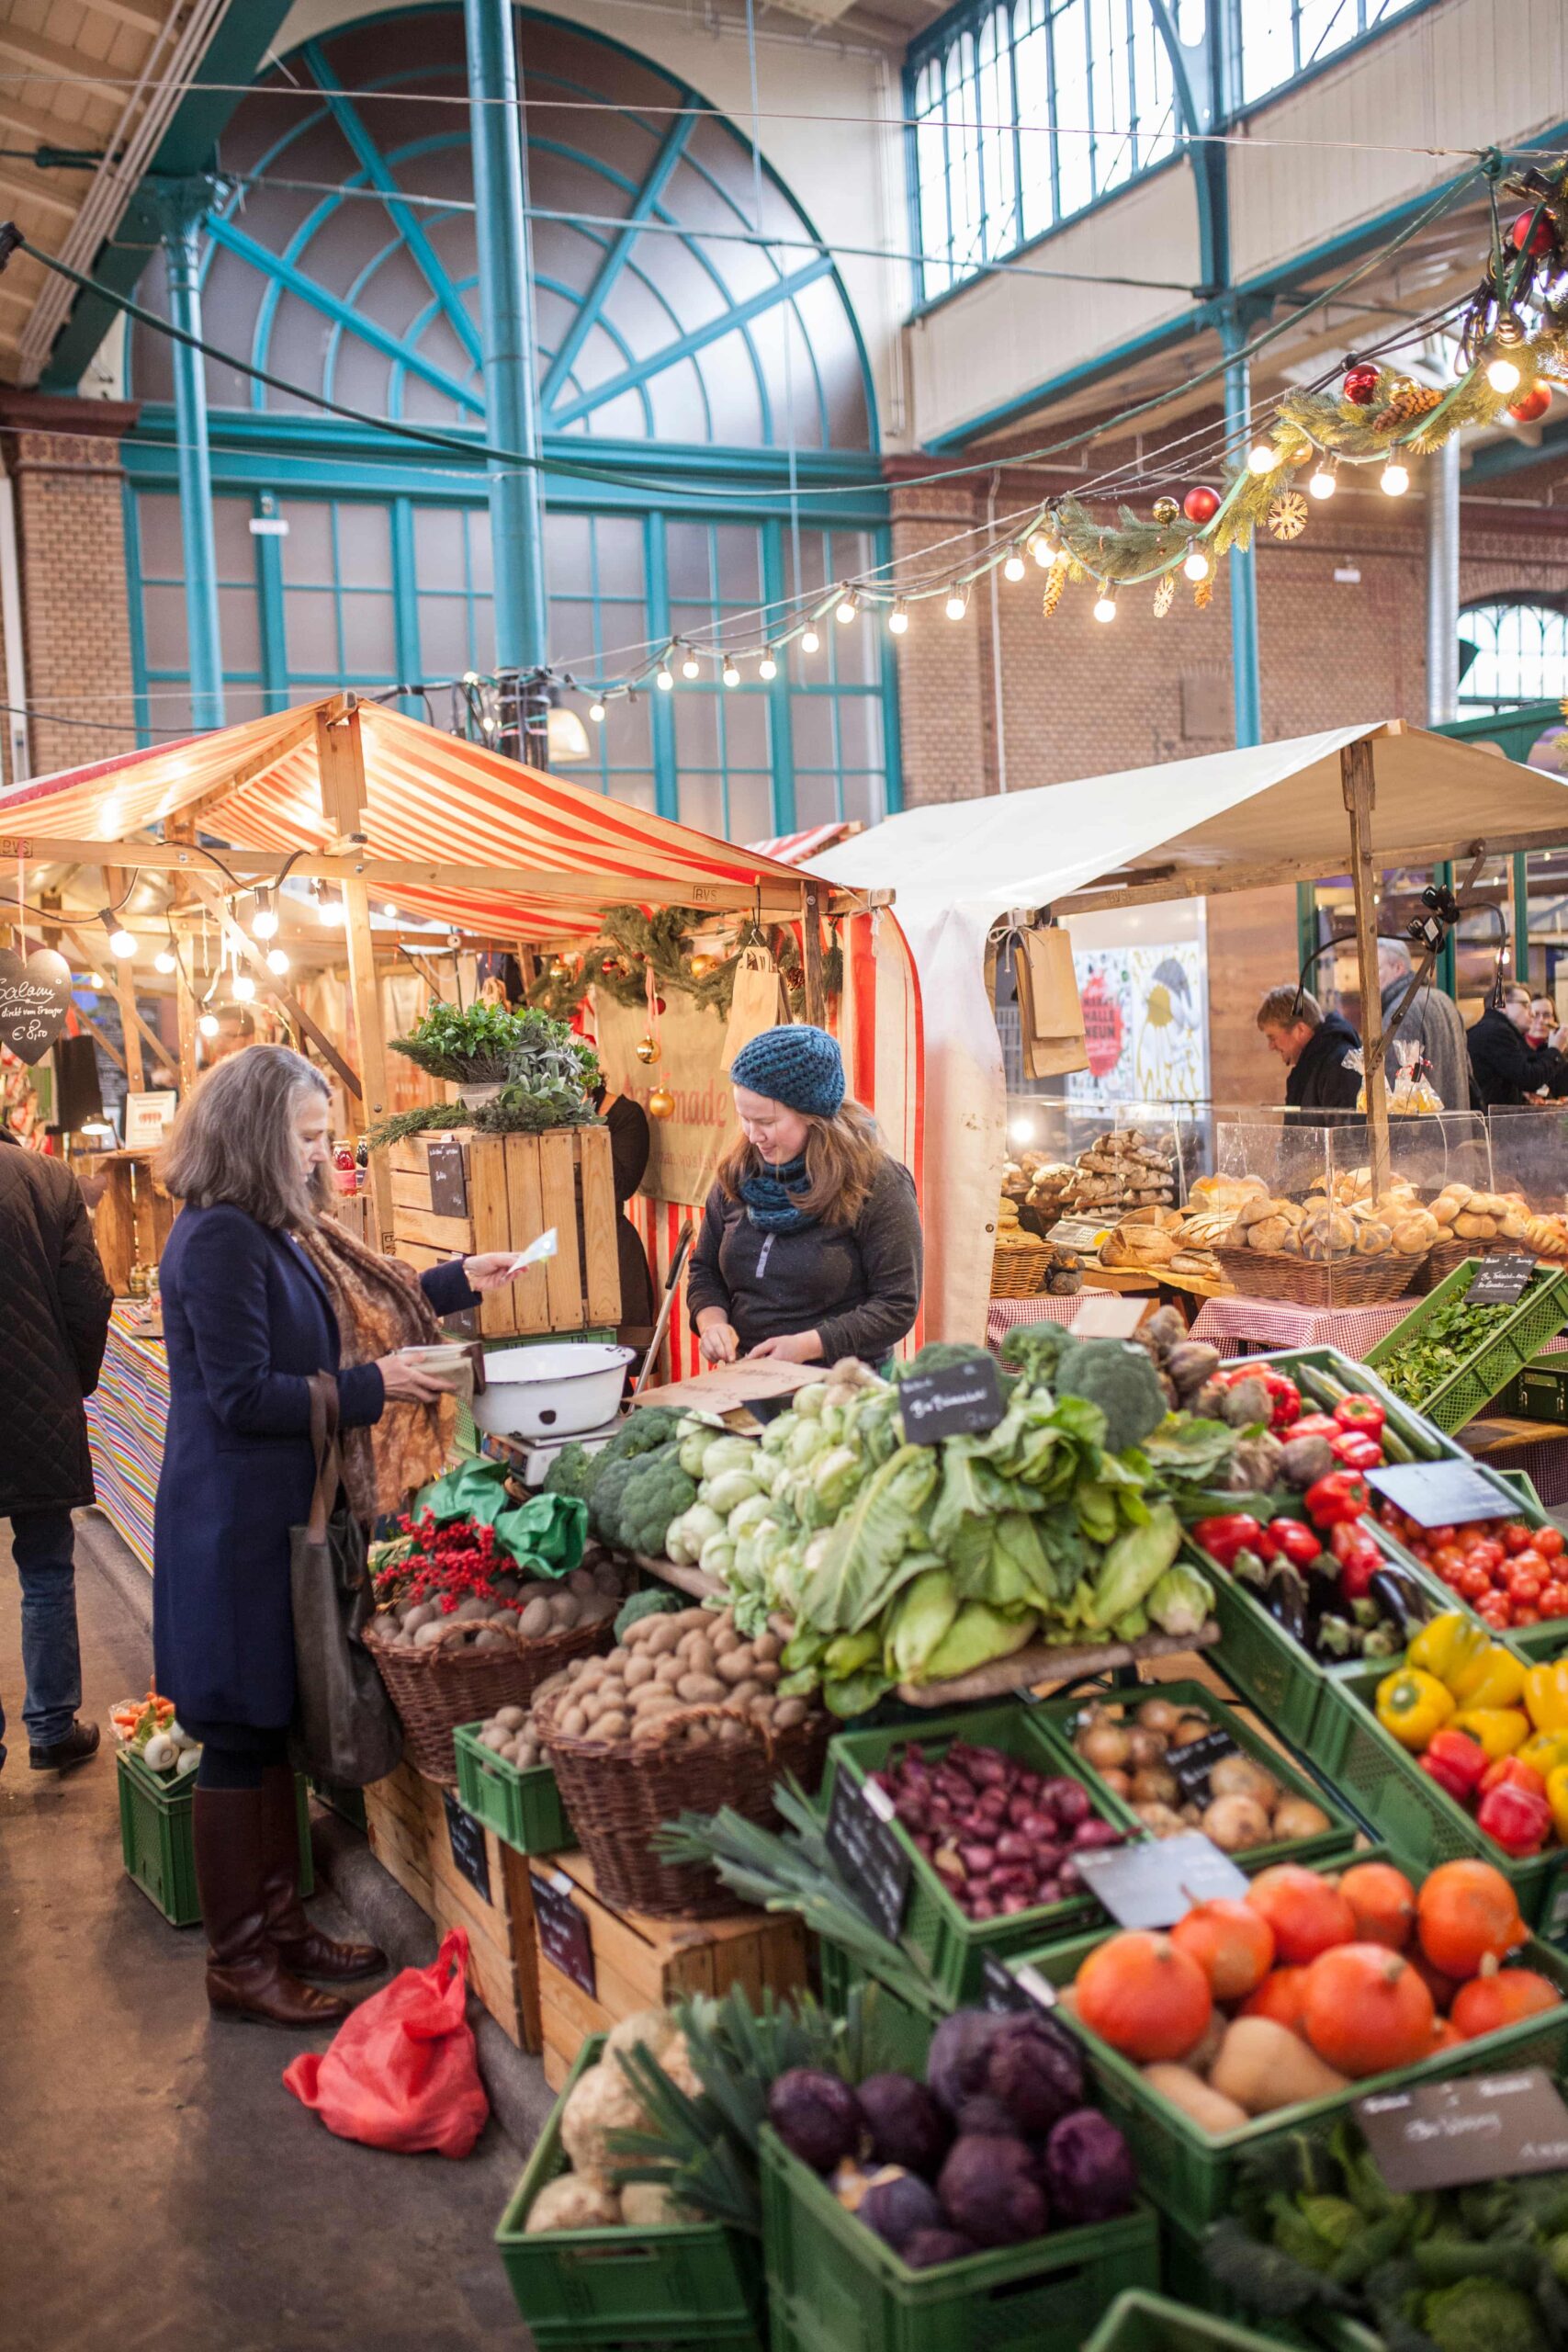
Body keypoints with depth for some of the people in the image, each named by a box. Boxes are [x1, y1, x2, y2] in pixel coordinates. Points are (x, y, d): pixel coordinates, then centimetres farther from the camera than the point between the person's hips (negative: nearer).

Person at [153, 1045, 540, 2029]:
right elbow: (242, 1397, -22)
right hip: (233, 1527, -10)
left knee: (271, 1726, 17)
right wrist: (373, 1386, -18)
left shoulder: (277, 1230, 11)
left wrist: (457, 1283, 17)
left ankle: (280, 1922, 30)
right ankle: (239, 1960, 15)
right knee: (240, 1735, 2)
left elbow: (359, 1307, 21)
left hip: (278, 1517, 10)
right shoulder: (220, 1240, -19)